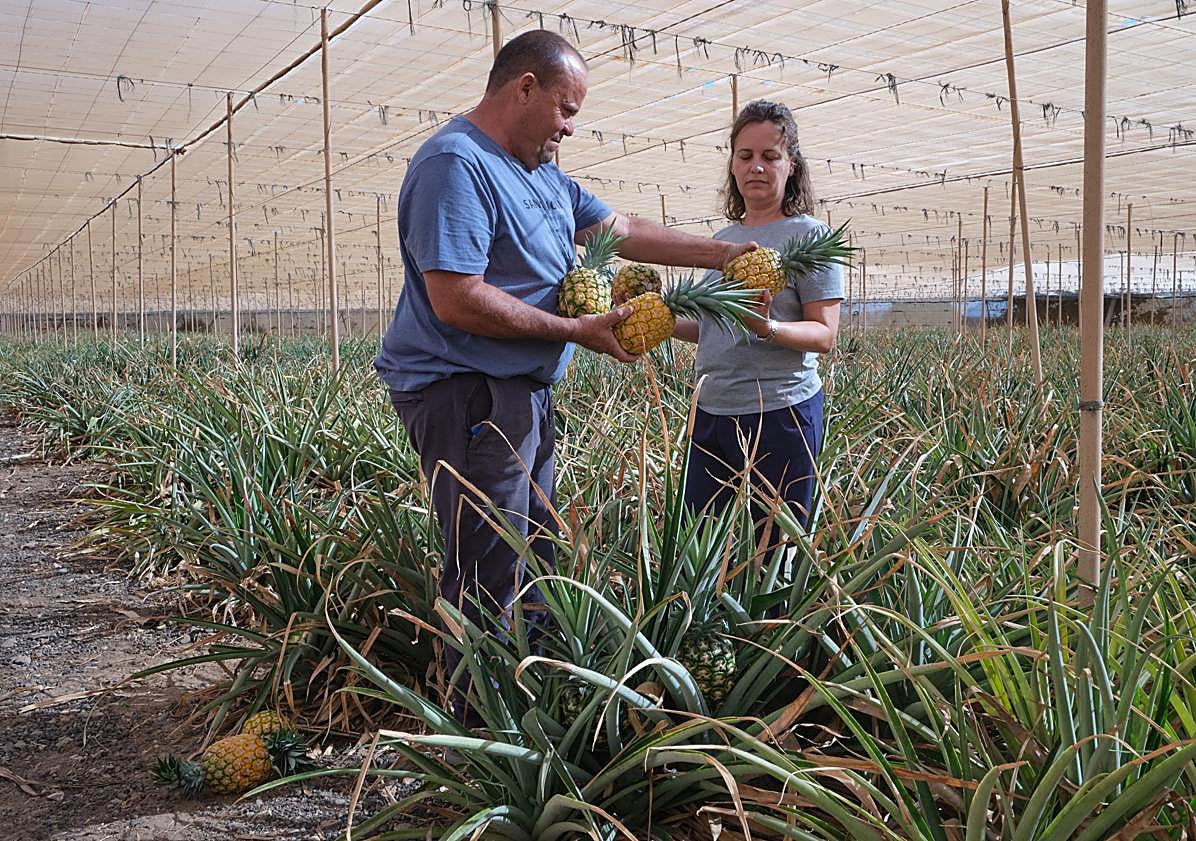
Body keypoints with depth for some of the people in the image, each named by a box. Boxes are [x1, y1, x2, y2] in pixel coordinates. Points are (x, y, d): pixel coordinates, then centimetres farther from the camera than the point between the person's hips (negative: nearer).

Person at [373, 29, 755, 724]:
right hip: (466, 397, -10)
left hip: (523, 393, 11)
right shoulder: (457, 165, -16)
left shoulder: (542, 172, 16)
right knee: (490, 575, -6)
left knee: (537, 559, 17)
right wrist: (578, 330, -17)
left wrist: (722, 255, 15)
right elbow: (457, 301, -24)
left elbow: (624, 230, 21)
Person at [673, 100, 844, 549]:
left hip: (780, 414, -6)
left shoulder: (810, 235, -5)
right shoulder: (721, 240, 13)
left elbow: (825, 334, -10)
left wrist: (768, 329, -28)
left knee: (773, 548, 4)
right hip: (711, 412, 6)